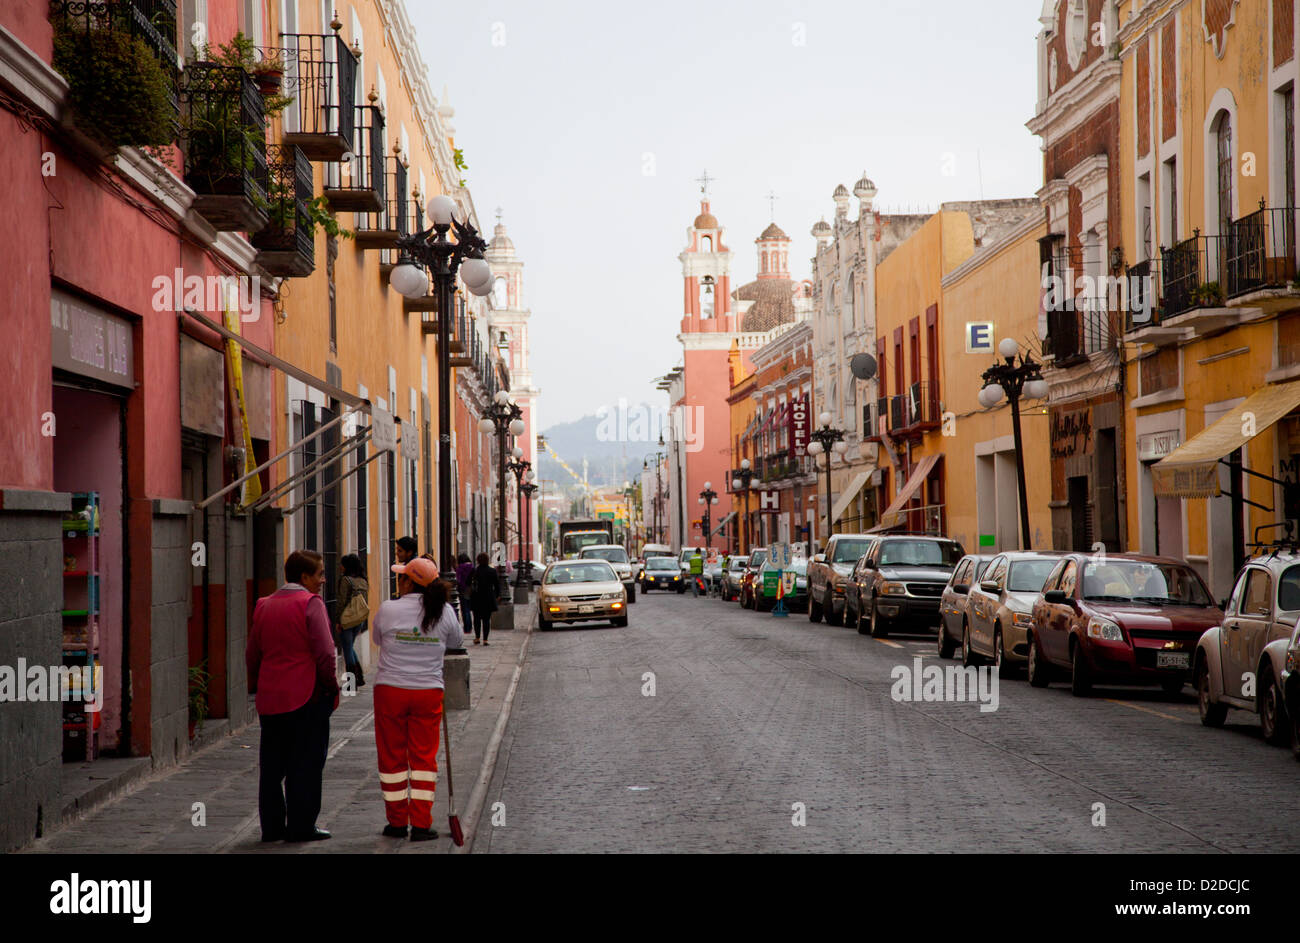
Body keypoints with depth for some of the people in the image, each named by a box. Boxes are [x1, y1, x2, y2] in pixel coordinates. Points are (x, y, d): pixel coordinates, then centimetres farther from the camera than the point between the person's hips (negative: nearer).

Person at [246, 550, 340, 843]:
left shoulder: (263, 606, 10)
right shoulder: (310, 603, -10)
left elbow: (252, 654, 15)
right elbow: (324, 653, -15)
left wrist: (257, 687, 22)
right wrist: (332, 687, -4)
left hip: (270, 698, 6)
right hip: (307, 697, -6)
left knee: (271, 765, 11)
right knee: (305, 763, 1)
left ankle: (271, 826, 15)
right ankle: (301, 826, 3)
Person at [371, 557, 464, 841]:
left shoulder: (388, 609, -9)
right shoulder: (444, 612, -4)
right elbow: (457, 640, 13)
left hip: (390, 690, -1)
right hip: (428, 692, 1)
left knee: (392, 756, 10)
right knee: (424, 757, 7)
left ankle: (397, 821, 15)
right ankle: (421, 824, 4)